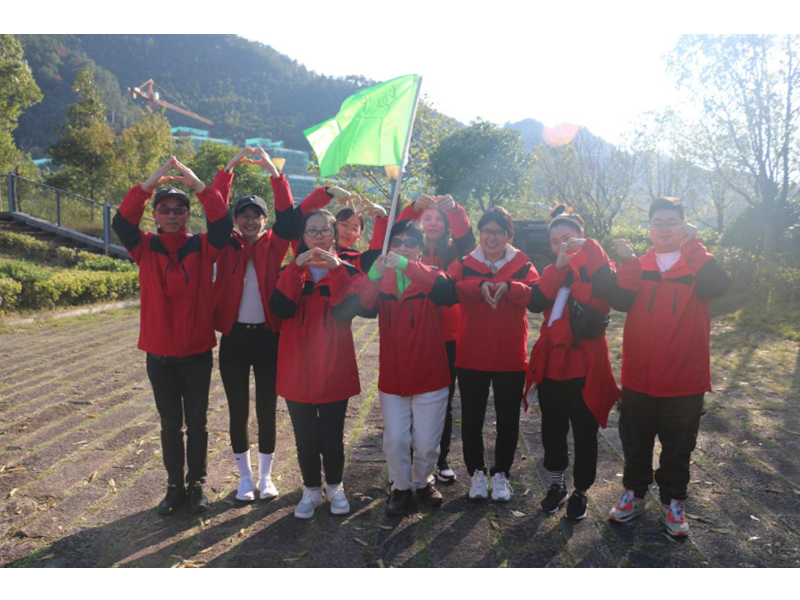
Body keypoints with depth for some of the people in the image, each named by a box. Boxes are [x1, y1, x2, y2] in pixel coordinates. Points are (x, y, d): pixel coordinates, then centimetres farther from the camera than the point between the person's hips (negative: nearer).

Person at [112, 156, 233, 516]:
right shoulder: (146, 249, 0)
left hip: (197, 353, -1)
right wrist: (150, 184, -20)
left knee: (196, 422, 11)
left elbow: (223, 223, -18)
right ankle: (175, 486, 26)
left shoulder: (203, 247, -2)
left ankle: (197, 484, 26)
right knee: (170, 424, 13)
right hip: (159, 355, 1)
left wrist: (198, 184, -20)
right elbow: (122, 222, -15)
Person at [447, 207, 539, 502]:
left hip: (511, 358, 0)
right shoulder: (464, 265, 1)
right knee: (471, 419, 9)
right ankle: (477, 472, 28)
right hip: (471, 357, 0)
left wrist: (509, 287, -32)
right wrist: (479, 285, -33)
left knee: (508, 420, 11)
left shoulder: (523, 265, 2)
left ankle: (501, 473, 30)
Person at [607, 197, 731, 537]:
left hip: (684, 379, -1)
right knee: (635, 443, 15)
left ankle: (673, 502, 31)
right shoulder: (637, 266, 5)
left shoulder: (697, 263, 0)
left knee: (678, 448, 13)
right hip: (638, 378, 2)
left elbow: (717, 287, -23)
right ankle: (634, 493, 33)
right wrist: (628, 263, -25)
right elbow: (620, 302, -13)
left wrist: (692, 244, -24)